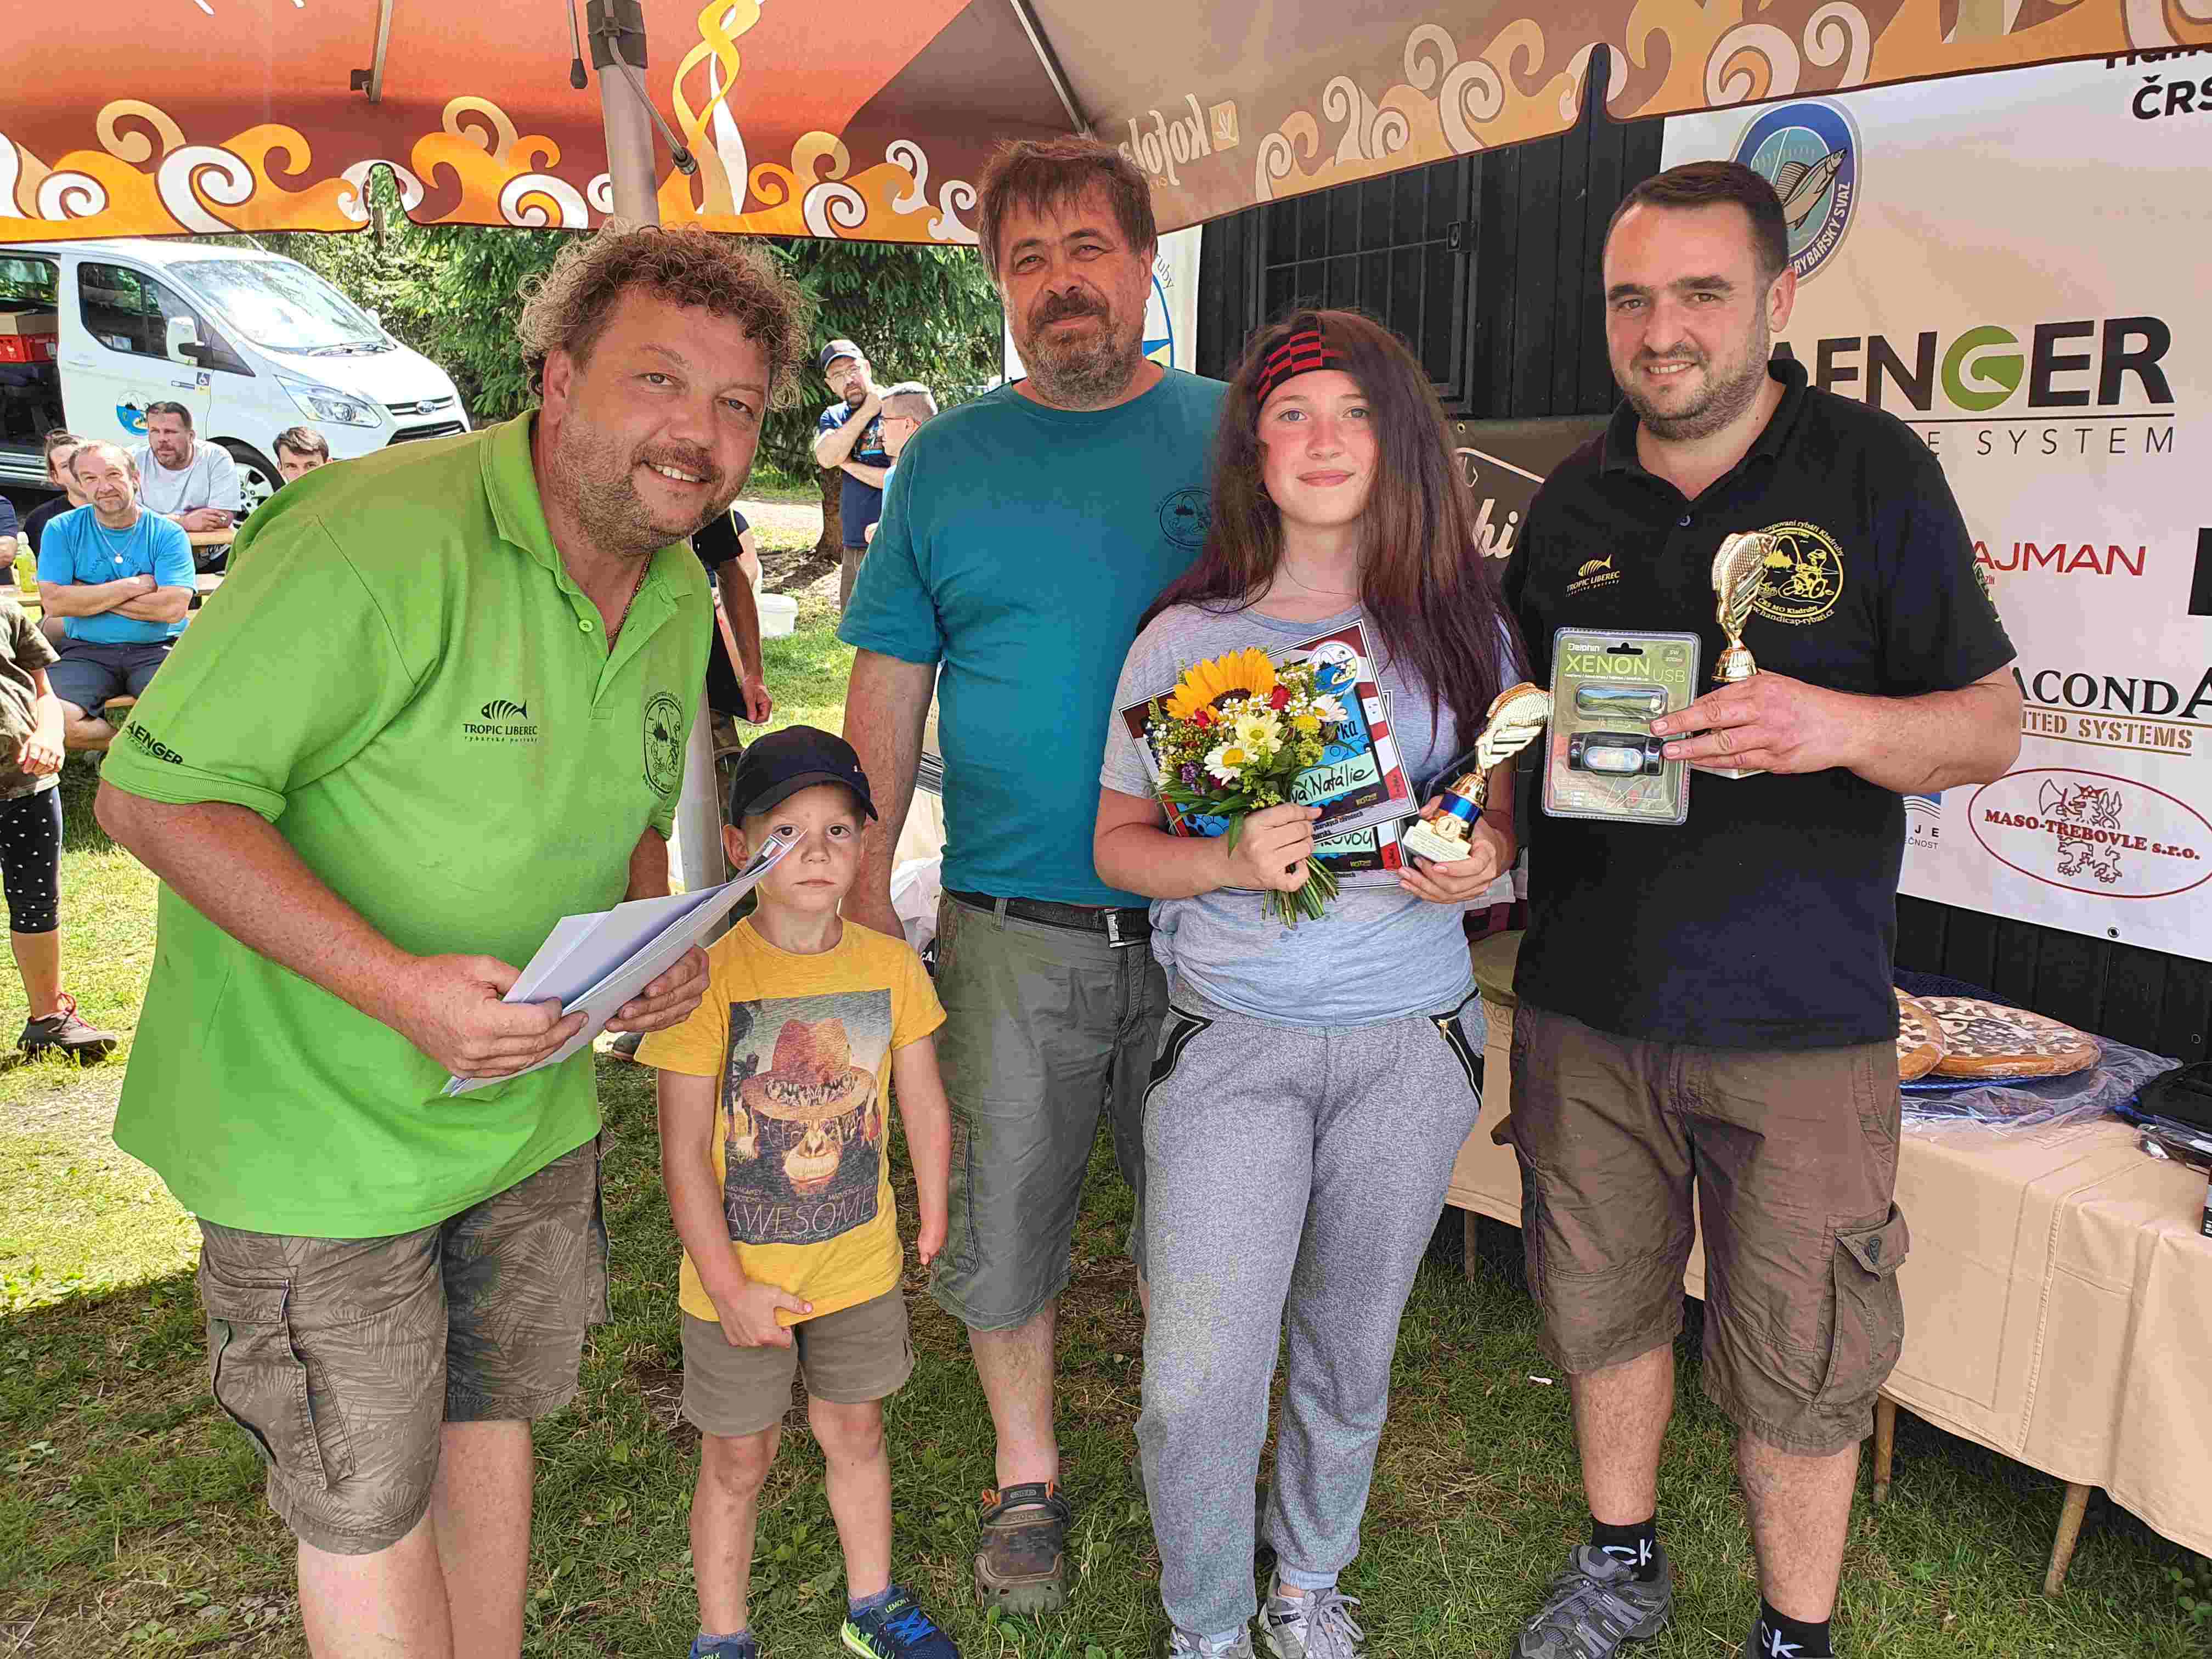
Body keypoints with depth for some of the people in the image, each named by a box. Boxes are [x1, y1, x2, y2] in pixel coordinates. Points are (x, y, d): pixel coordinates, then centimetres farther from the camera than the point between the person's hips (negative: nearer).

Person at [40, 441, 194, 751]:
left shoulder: (168, 534, 1)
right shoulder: (62, 530, 5)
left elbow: (174, 607, -13)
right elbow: (53, 601, -8)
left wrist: (89, 596, -7)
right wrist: (134, 586, -9)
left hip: (157, 649, -1)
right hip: (86, 652, 1)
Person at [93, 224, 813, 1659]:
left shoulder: (681, 599, 0)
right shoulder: (380, 536, -25)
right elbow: (160, 795, -23)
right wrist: (396, 984, -32)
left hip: (535, 1103, 7)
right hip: (319, 1119, -6)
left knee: (493, 1414, 23)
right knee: (367, 1502, 10)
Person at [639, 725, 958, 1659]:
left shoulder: (890, 965, -7)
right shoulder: (710, 977, -20)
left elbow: (924, 1106, 4)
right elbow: (683, 1155, -17)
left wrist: (932, 1221, 9)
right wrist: (727, 1286, -15)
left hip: (859, 1265, 3)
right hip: (739, 1276, -3)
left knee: (856, 1435, 21)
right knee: (738, 1462, 14)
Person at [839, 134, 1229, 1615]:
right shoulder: (947, 462, 4)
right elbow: (890, 691, 5)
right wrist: (865, 893, 1)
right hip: (1012, 926, 1)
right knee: (1006, 1216, 11)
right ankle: (1028, 1480, 35)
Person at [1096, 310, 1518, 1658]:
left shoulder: (1462, 624, 3)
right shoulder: (1187, 637, -3)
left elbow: (1505, 802, 12)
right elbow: (1119, 841, 0)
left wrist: (1483, 861, -11)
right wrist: (1233, 863, -20)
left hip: (1410, 1040, 2)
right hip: (1232, 1041, -2)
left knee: (1351, 1350, 16)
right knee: (1198, 1380, -3)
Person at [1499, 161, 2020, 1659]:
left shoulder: (1873, 470, -4)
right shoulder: (1574, 502, 7)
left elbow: (1993, 727, -3)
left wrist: (1837, 723, -24)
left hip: (1797, 1022, -3)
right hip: (1584, 1003, 4)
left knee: (1795, 1364, 8)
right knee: (1600, 1308, 18)